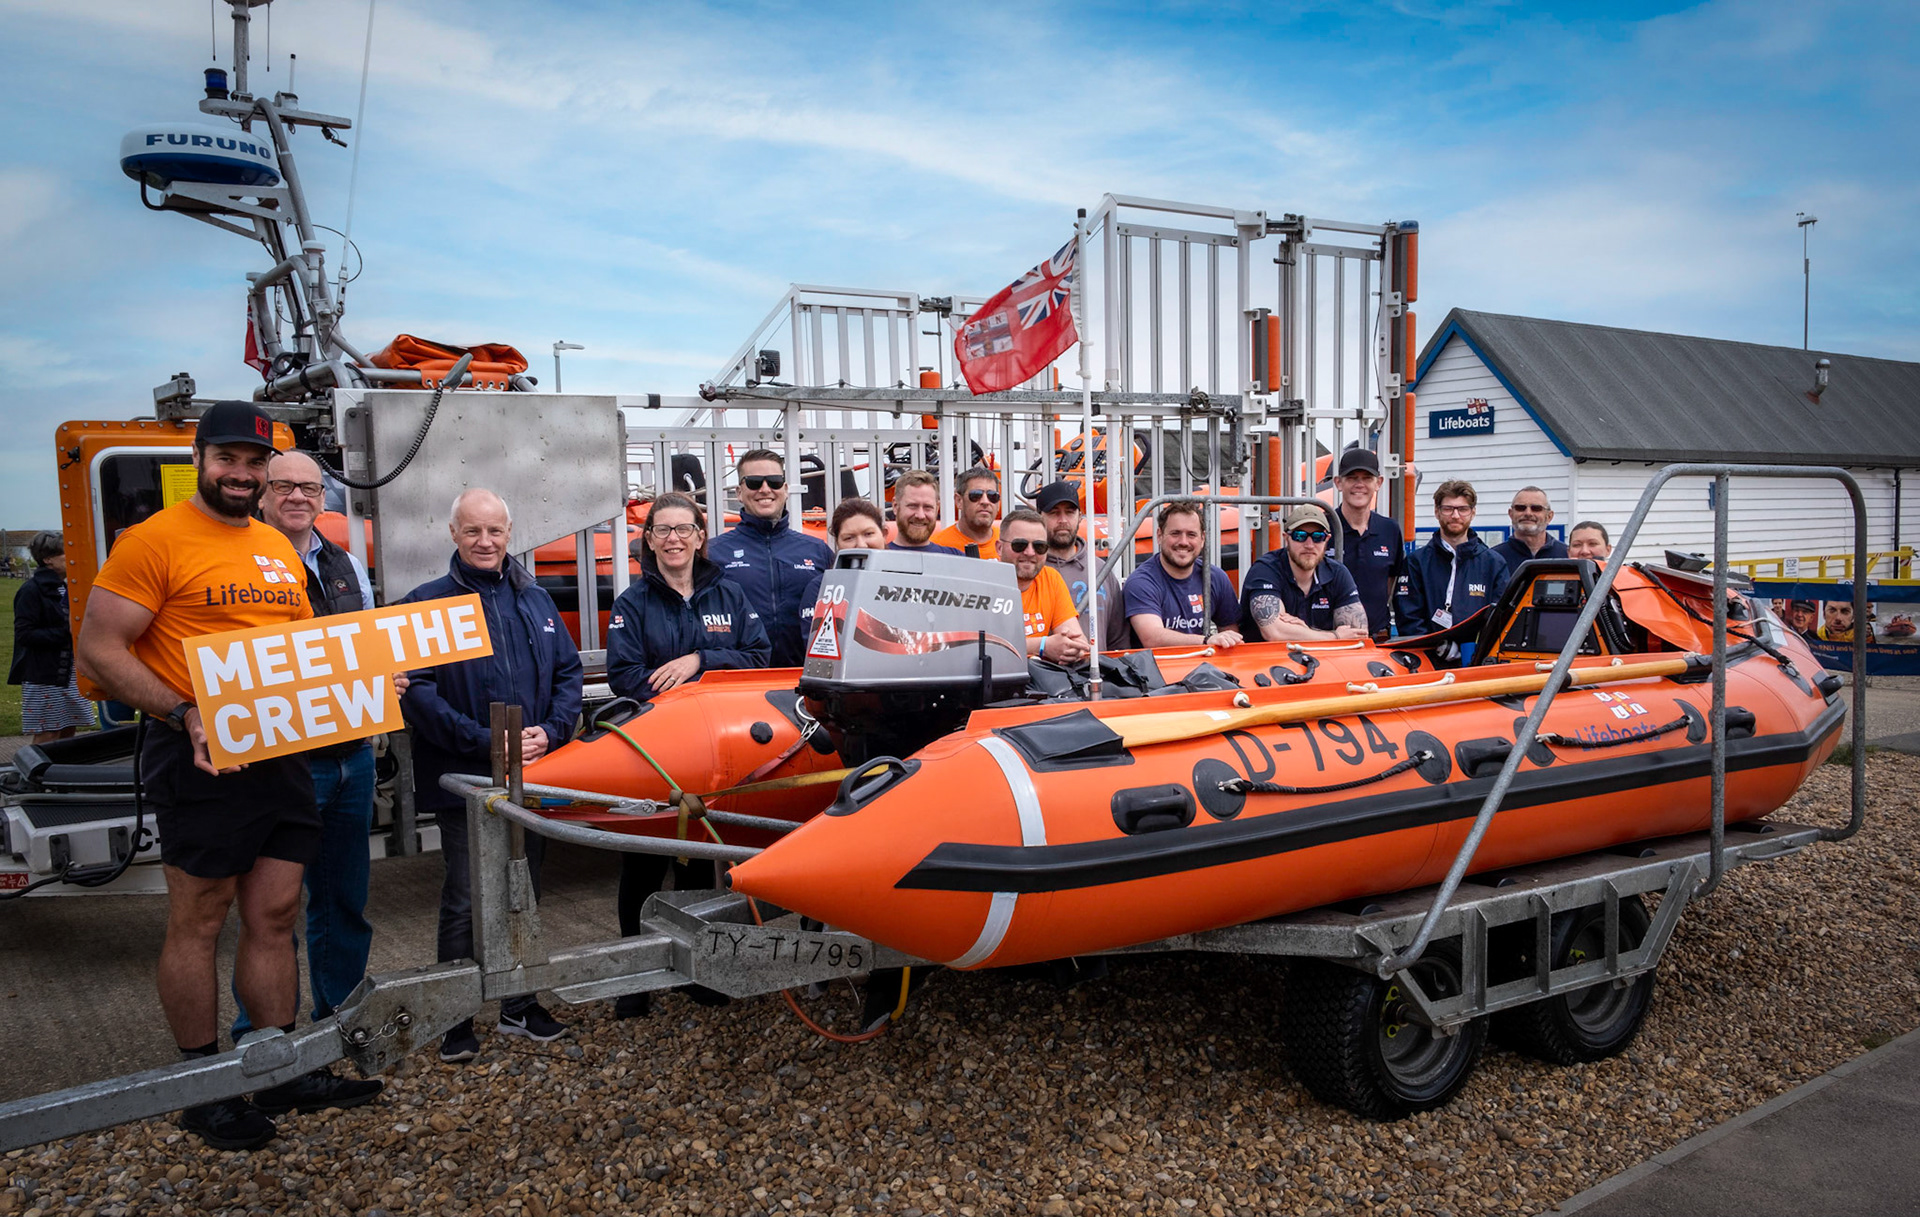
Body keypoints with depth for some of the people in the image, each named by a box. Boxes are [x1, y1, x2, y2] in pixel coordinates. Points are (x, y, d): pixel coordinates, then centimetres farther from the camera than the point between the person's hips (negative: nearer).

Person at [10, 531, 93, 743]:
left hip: (68, 673, 8)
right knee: (47, 738, -3)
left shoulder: (64, 589, 13)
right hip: (43, 676, -8)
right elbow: (24, 634, -18)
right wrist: (66, 632, -23)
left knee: (68, 731, 10)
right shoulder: (31, 590, -12)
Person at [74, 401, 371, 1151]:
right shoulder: (155, 541, -7)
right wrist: (184, 715, -23)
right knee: (198, 923, 4)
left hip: (282, 753, 7)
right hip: (199, 757, -7)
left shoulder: (280, 549, 16)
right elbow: (97, 653, -11)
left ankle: (282, 1072, 23)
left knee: (274, 917, 12)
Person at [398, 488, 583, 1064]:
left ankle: (518, 1004, 28)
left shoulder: (535, 600, 11)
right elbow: (417, 692, -13)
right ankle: (456, 1019, 16)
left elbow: (568, 671, 10)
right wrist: (485, 742, -19)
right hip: (463, 779, -4)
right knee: (466, 902, 1)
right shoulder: (426, 604, -4)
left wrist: (549, 730, -7)